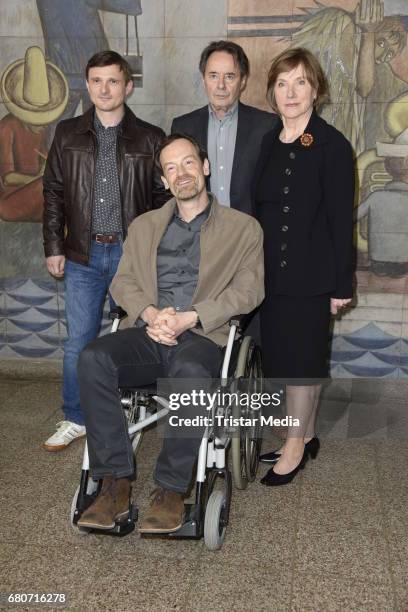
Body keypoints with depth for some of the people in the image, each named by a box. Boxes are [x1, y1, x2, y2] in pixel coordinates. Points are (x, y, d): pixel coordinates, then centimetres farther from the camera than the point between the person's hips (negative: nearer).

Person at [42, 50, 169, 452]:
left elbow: (163, 197, 3)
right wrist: (54, 246, 3)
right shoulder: (68, 134, 7)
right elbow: (54, 192, 9)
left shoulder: (149, 138, 1)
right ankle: (75, 419, 21)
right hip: (83, 255, 2)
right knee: (77, 342, 6)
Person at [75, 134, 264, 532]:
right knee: (93, 358, -28)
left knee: (190, 370, -39)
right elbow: (123, 282, 14)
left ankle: (171, 489, -24)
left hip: (204, 336, -3)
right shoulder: (144, 226, 24)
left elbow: (248, 290, 1)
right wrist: (149, 313, -9)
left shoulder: (242, 228, 12)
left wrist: (190, 317, -13)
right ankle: (115, 482, -21)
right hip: (149, 335, 3)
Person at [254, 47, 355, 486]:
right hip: (272, 270, 6)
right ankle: (305, 436, 29)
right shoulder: (269, 143, 9)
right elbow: (260, 208, 12)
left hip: (310, 273, -6)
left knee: (300, 357, 1)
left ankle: (295, 446, 17)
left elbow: (341, 218, -11)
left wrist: (342, 284, -11)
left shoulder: (332, 146, -9)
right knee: (284, 354, 12)